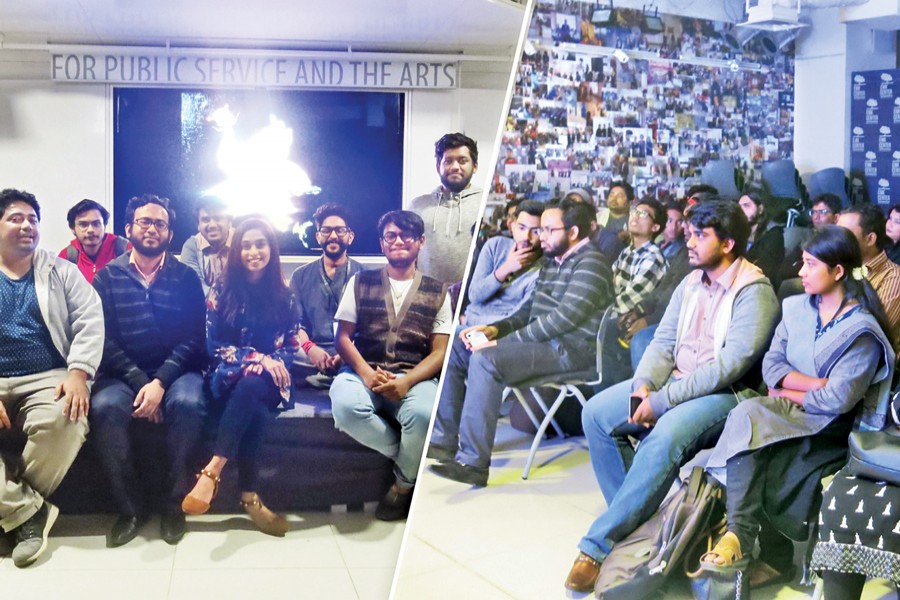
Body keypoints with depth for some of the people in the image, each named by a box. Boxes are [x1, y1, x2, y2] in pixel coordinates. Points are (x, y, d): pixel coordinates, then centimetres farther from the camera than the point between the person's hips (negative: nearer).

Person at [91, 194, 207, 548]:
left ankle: (175, 502, -16)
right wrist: (139, 382, -17)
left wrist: (161, 382, -18)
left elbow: (193, 339, -2)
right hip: (123, 373, 1)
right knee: (105, 406, -31)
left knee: (187, 402, -33)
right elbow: (105, 337, -2)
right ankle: (130, 507, -15)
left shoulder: (186, 278, 6)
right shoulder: (107, 276, 7)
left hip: (175, 370, 0)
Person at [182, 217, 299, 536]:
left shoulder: (283, 294, 11)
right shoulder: (222, 289, 4)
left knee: (252, 385, -39)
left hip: (269, 380, 1)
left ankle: (212, 471, -43)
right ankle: (249, 495, -41)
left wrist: (275, 362, -14)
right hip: (228, 376, -1)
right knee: (255, 409, -38)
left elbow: (292, 344, 10)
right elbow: (214, 345, -2)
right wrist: (257, 358, -16)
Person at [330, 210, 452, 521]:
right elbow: (343, 337, 6)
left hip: (414, 377, -1)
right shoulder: (361, 282, 14)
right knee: (346, 406, -36)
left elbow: (439, 352, 3)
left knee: (424, 413, -36)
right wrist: (366, 373, -14)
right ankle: (409, 455, -7)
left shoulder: (437, 292, 12)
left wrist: (406, 382, -16)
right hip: (363, 372, 1)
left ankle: (405, 481, -3)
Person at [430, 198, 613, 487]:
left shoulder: (590, 264, -11)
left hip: (571, 349, -10)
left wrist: (508, 340, -21)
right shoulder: (552, 261, 19)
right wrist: (496, 329, 1)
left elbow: (564, 318, -22)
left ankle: (473, 463, -29)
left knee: (485, 360, -31)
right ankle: (444, 442, 8)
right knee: (454, 352, 6)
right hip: (543, 341, 10)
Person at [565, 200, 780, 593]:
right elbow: (664, 340, 10)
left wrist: (663, 399, -24)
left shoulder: (754, 292, -14)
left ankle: (598, 545, -27)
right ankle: (632, 517, -3)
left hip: (725, 393, -8)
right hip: (674, 382, 8)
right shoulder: (691, 283, 11)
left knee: (663, 439, -35)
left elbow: (732, 362, -22)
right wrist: (644, 384, -12)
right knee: (595, 413, -8)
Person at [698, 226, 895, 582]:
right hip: (785, 411, 5)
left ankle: (739, 535, -32)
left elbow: (838, 401, -17)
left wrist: (789, 391, -5)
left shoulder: (862, 330, -8)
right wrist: (819, 385, -13)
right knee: (749, 416, -30)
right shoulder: (797, 308, 11)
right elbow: (771, 368, 2)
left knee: (748, 417, -32)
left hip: (827, 429, -5)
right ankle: (741, 534, -36)